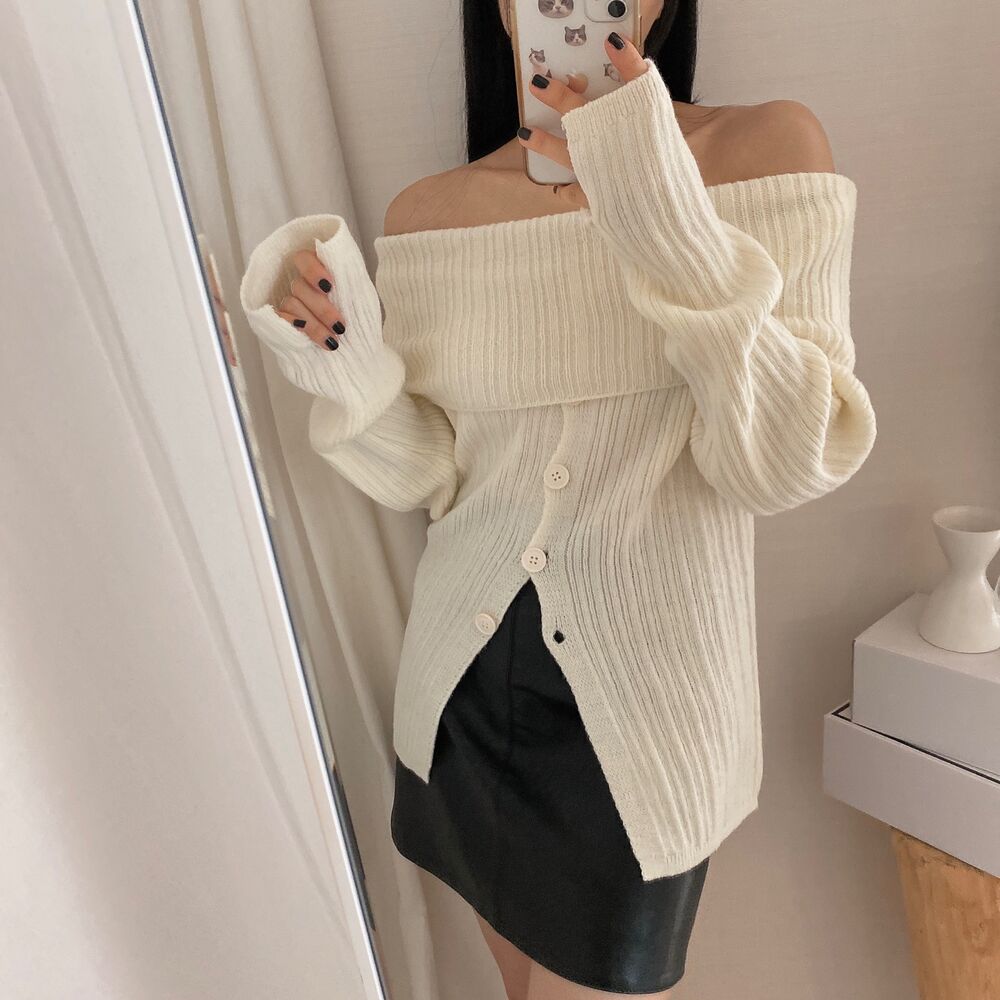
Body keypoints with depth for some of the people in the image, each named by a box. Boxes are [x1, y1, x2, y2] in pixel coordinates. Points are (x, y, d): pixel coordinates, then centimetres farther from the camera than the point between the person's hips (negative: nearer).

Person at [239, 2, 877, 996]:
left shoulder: (769, 151, -8)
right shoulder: (428, 214, -3)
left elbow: (786, 465, -17)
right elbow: (430, 479, 0)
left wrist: (669, 224, -27)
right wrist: (350, 373, -18)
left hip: (640, 700, -2)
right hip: (465, 680, 3)